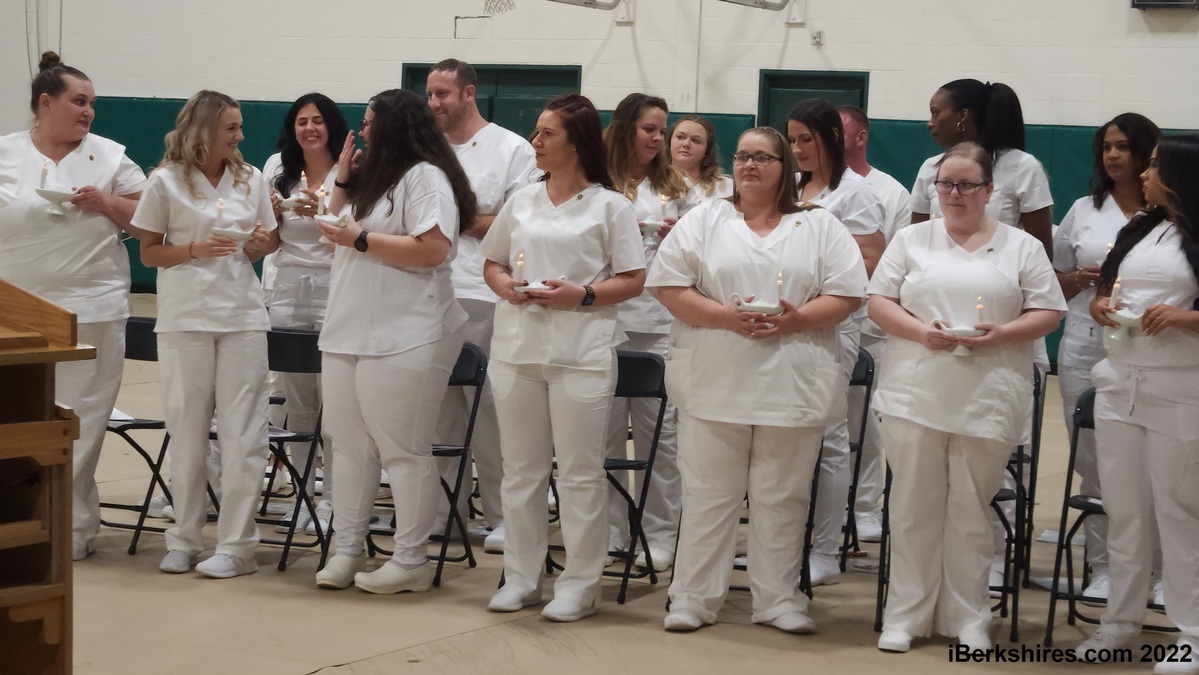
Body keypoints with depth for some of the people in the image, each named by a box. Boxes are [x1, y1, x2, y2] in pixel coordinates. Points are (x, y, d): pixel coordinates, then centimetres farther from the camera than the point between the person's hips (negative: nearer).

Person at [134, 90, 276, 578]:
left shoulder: (251, 180, 8)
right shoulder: (166, 182, -1)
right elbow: (149, 253, 1)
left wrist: (258, 244, -7)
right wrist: (194, 249, -15)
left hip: (242, 314, 2)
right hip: (185, 317, -2)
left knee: (241, 432, -1)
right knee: (187, 430, 4)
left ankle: (235, 545, 3)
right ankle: (184, 539, 15)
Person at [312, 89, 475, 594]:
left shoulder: (425, 176, -10)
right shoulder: (373, 178, 21)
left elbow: (432, 250, -21)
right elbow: (341, 229, 25)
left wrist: (360, 239, -16)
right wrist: (343, 182, 13)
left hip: (403, 339, -10)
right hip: (348, 333, 10)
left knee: (403, 450, -4)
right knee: (350, 445, 11)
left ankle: (411, 561, 1)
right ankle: (346, 549, 18)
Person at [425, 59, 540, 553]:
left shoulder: (512, 150, 0)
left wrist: (465, 221, -10)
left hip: (482, 295, -5)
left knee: (490, 407, -4)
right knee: (439, 405, 9)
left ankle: (502, 516, 2)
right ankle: (444, 509, 17)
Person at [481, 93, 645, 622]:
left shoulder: (609, 206, -1)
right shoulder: (522, 202, 12)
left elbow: (633, 280, -3)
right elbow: (491, 263, 18)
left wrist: (582, 295, -16)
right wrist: (504, 285, -4)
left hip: (581, 353, -5)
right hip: (517, 345, 5)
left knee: (579, 473, 0)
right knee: (521, 468, 10)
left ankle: (579, 585, 8)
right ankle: (520, 578, 19)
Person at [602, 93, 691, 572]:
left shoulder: (675, 188, 14)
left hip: (659, 320, 1)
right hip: (606, 315, -1)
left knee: (658, 428, 0)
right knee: (607, 428, 3)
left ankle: (660, 535, 6)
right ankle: (608, 531, 12)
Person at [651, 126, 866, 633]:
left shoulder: (820, 227, 8)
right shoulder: (705, 221, 8)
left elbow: (847, 294, 2)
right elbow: (669, 285, 0)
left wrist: (796, 320, -14)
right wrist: (723, 316, -14)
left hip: (793, 386, 0)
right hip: (715, 384, 0)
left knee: (782, 497, 7)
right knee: (708, 494, 3)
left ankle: (778, 600, 15)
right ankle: (693, 599, 10)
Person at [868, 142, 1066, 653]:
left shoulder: (1021, 247, 7)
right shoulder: (911, 240, 10)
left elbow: (1047, 313, 4)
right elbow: (879, 302, 5)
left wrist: (1000, 334, -14)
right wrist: (920, 332, -13)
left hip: (988, 399, -1)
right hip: (915, 394, 1)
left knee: (971, 512, 5)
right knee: (913, 508, 4)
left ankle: (967, 618, 14)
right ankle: (906, 614, 12)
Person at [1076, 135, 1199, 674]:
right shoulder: (1139, 230, 14)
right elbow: (1104, 287, 22)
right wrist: (1099, 305, 1)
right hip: (1118, 382, 6)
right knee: (1123, 508, 11)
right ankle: (1121, 619, 21)